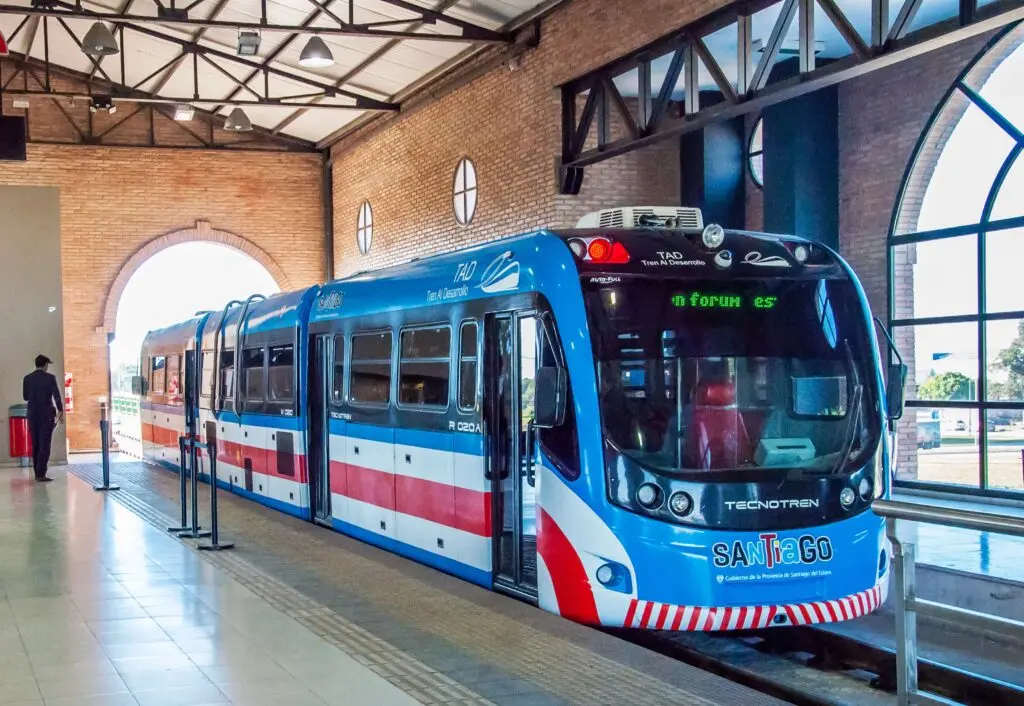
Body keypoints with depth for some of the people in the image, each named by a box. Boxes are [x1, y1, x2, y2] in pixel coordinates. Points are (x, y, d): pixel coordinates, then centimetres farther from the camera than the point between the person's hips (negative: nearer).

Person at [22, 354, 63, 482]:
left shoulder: (27, 378, 3)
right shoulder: (50, 378, -8)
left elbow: (25, 397, 10)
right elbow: (57, 396, -12)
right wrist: (60, 411, -6)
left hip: (33, 415, 4)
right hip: (46, 415, -4)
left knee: (35, 444, 12)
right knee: (44, 444, -4)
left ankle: (37, 473, 15)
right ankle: (41, 474, -9)